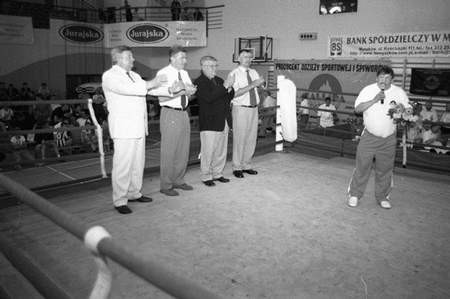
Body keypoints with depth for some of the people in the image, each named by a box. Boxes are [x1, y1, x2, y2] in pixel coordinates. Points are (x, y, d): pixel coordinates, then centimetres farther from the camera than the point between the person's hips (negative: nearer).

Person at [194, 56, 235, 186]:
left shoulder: (219, 80, 17)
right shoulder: (199, 82, -7)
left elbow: (230, 97, 15)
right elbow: (209, 97, -22)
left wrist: (230, 87, -6)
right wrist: (225, 86, -22)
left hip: (224, 122, 7)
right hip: (209, 123, -7)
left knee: (221, 151, 13)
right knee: (208, 151, -1)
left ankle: (217, 173, 26)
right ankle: (206, 176, 12)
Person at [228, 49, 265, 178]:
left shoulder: (254, 72, 12)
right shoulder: (234, 74, -7)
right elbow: (235, 93, -18)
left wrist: (261, 83, -9)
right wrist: (252, 85, -23)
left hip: (254, 108, 6)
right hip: (241, 109, -6)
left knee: (251, 138, 10)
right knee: (240, 139, -3)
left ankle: (246, 165, 23)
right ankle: (237, 167, 9)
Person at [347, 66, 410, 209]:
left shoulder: (399, 92, 1)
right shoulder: (368, 90, -4)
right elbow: (357, 108, -13)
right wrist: (374, 100, -23)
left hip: (389, 139, 2)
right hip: (369, 137, -2)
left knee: (385, 169, 10)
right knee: (362, 166, 2)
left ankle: (382, 196, 26)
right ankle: (354, 194, 16)